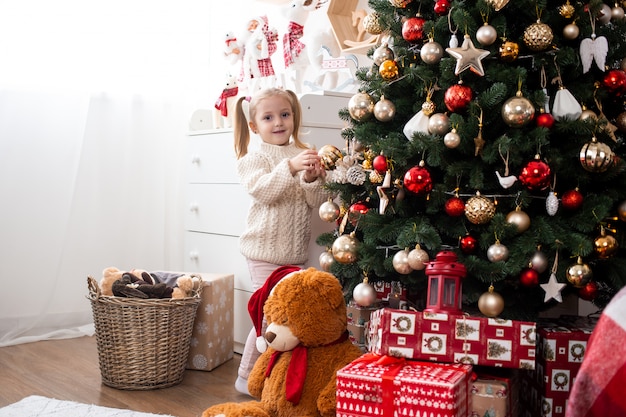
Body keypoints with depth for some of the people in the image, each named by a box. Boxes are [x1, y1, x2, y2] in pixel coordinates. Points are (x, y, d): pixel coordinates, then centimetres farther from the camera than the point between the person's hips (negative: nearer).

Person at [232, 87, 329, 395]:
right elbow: (261, 191, -21)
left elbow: (319, 201, 4)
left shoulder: (305, 155, 9)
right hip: (265, 251, -5)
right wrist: (290, 167, -31)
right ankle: (247, 376, 11)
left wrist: (312, 179, -16)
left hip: (296, 252, 5)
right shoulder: (254, 158, -3)